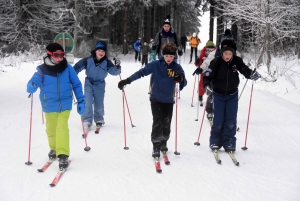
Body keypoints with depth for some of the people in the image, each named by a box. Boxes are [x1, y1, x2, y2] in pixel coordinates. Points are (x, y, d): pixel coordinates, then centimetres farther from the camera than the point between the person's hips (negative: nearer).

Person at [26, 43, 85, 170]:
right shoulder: (42, 70, -10)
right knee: (51, 130, 15)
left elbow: (76, 85, 2)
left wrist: (81, 101, 0)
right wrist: (32, 86, -42)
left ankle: (63, 155, -9)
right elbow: (31, 86, -17)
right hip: (49, 106, 1)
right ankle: (54, 149, 40)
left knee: (62, 128, -15)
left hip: (65, 105, -1)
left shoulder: (67, 68, -6)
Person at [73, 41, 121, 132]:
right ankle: (87, 121, 0)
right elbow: (77, 67, -7)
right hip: (89, 83, -1)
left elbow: (114, 72, -20)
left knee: (99, 104, 7)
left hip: (100, 84, 1)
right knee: (88, 103, -11)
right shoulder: (88, 60, -16)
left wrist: (117, 67, -39)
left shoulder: (107, 62, -13)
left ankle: (99, 120, 33)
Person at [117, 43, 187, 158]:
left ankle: (163, 143, 31)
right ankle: (156, 146, 4)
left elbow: (184, 84, -7)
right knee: (157, 123, -8)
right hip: (156, 99, -2)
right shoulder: (155, 65, -11)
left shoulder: (177, 67, -6)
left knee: (166, 124, 9)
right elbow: (141, 72, -10)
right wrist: (127, 81, -17)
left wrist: (181, 80, -32)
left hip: (169, 101, 2)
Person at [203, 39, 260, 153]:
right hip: (218, 95, -1)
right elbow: (208, 76, -19)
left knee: (231, 121, 2)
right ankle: (215, 142, 17)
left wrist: (252, 74, -29)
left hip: (232, 95, 2)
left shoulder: (237, 61, -13)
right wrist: (207, 86, -36)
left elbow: (245, 70, -8)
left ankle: (229, 143, 15)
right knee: (218, 121, 1)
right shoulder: (216, 62, -18)